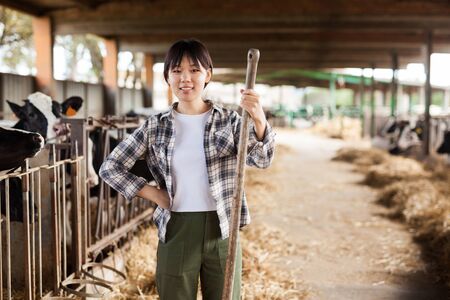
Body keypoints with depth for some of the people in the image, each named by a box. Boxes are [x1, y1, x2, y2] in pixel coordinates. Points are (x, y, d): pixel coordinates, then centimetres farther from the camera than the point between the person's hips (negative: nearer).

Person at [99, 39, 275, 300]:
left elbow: (261, 160, -17)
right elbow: (110, 168, 4)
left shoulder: (229, 121, -1)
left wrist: (259, 119, -36)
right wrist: (154, 194, -5)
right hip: (176, 232, 1)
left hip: (221, 231, 0)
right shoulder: (156, 127, 1)